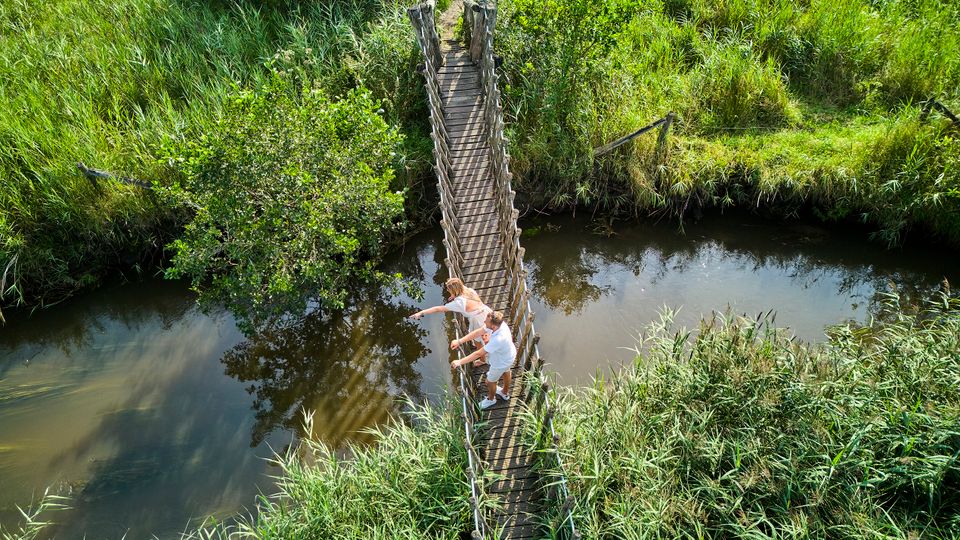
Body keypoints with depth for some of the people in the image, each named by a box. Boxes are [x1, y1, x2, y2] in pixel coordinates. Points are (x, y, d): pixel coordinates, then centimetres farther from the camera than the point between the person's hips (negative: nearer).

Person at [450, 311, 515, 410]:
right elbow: (477, 332, -17)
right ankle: (505, 393, 64)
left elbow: (479, 354, -40)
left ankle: (491, 399, 52)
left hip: (501, 363, -7)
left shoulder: (498, 339, -48)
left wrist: (460, 362, -33)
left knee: (490, 381, 20)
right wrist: (459, 341, -20)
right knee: (506, 372, 34)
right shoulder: (498, 324, -25)